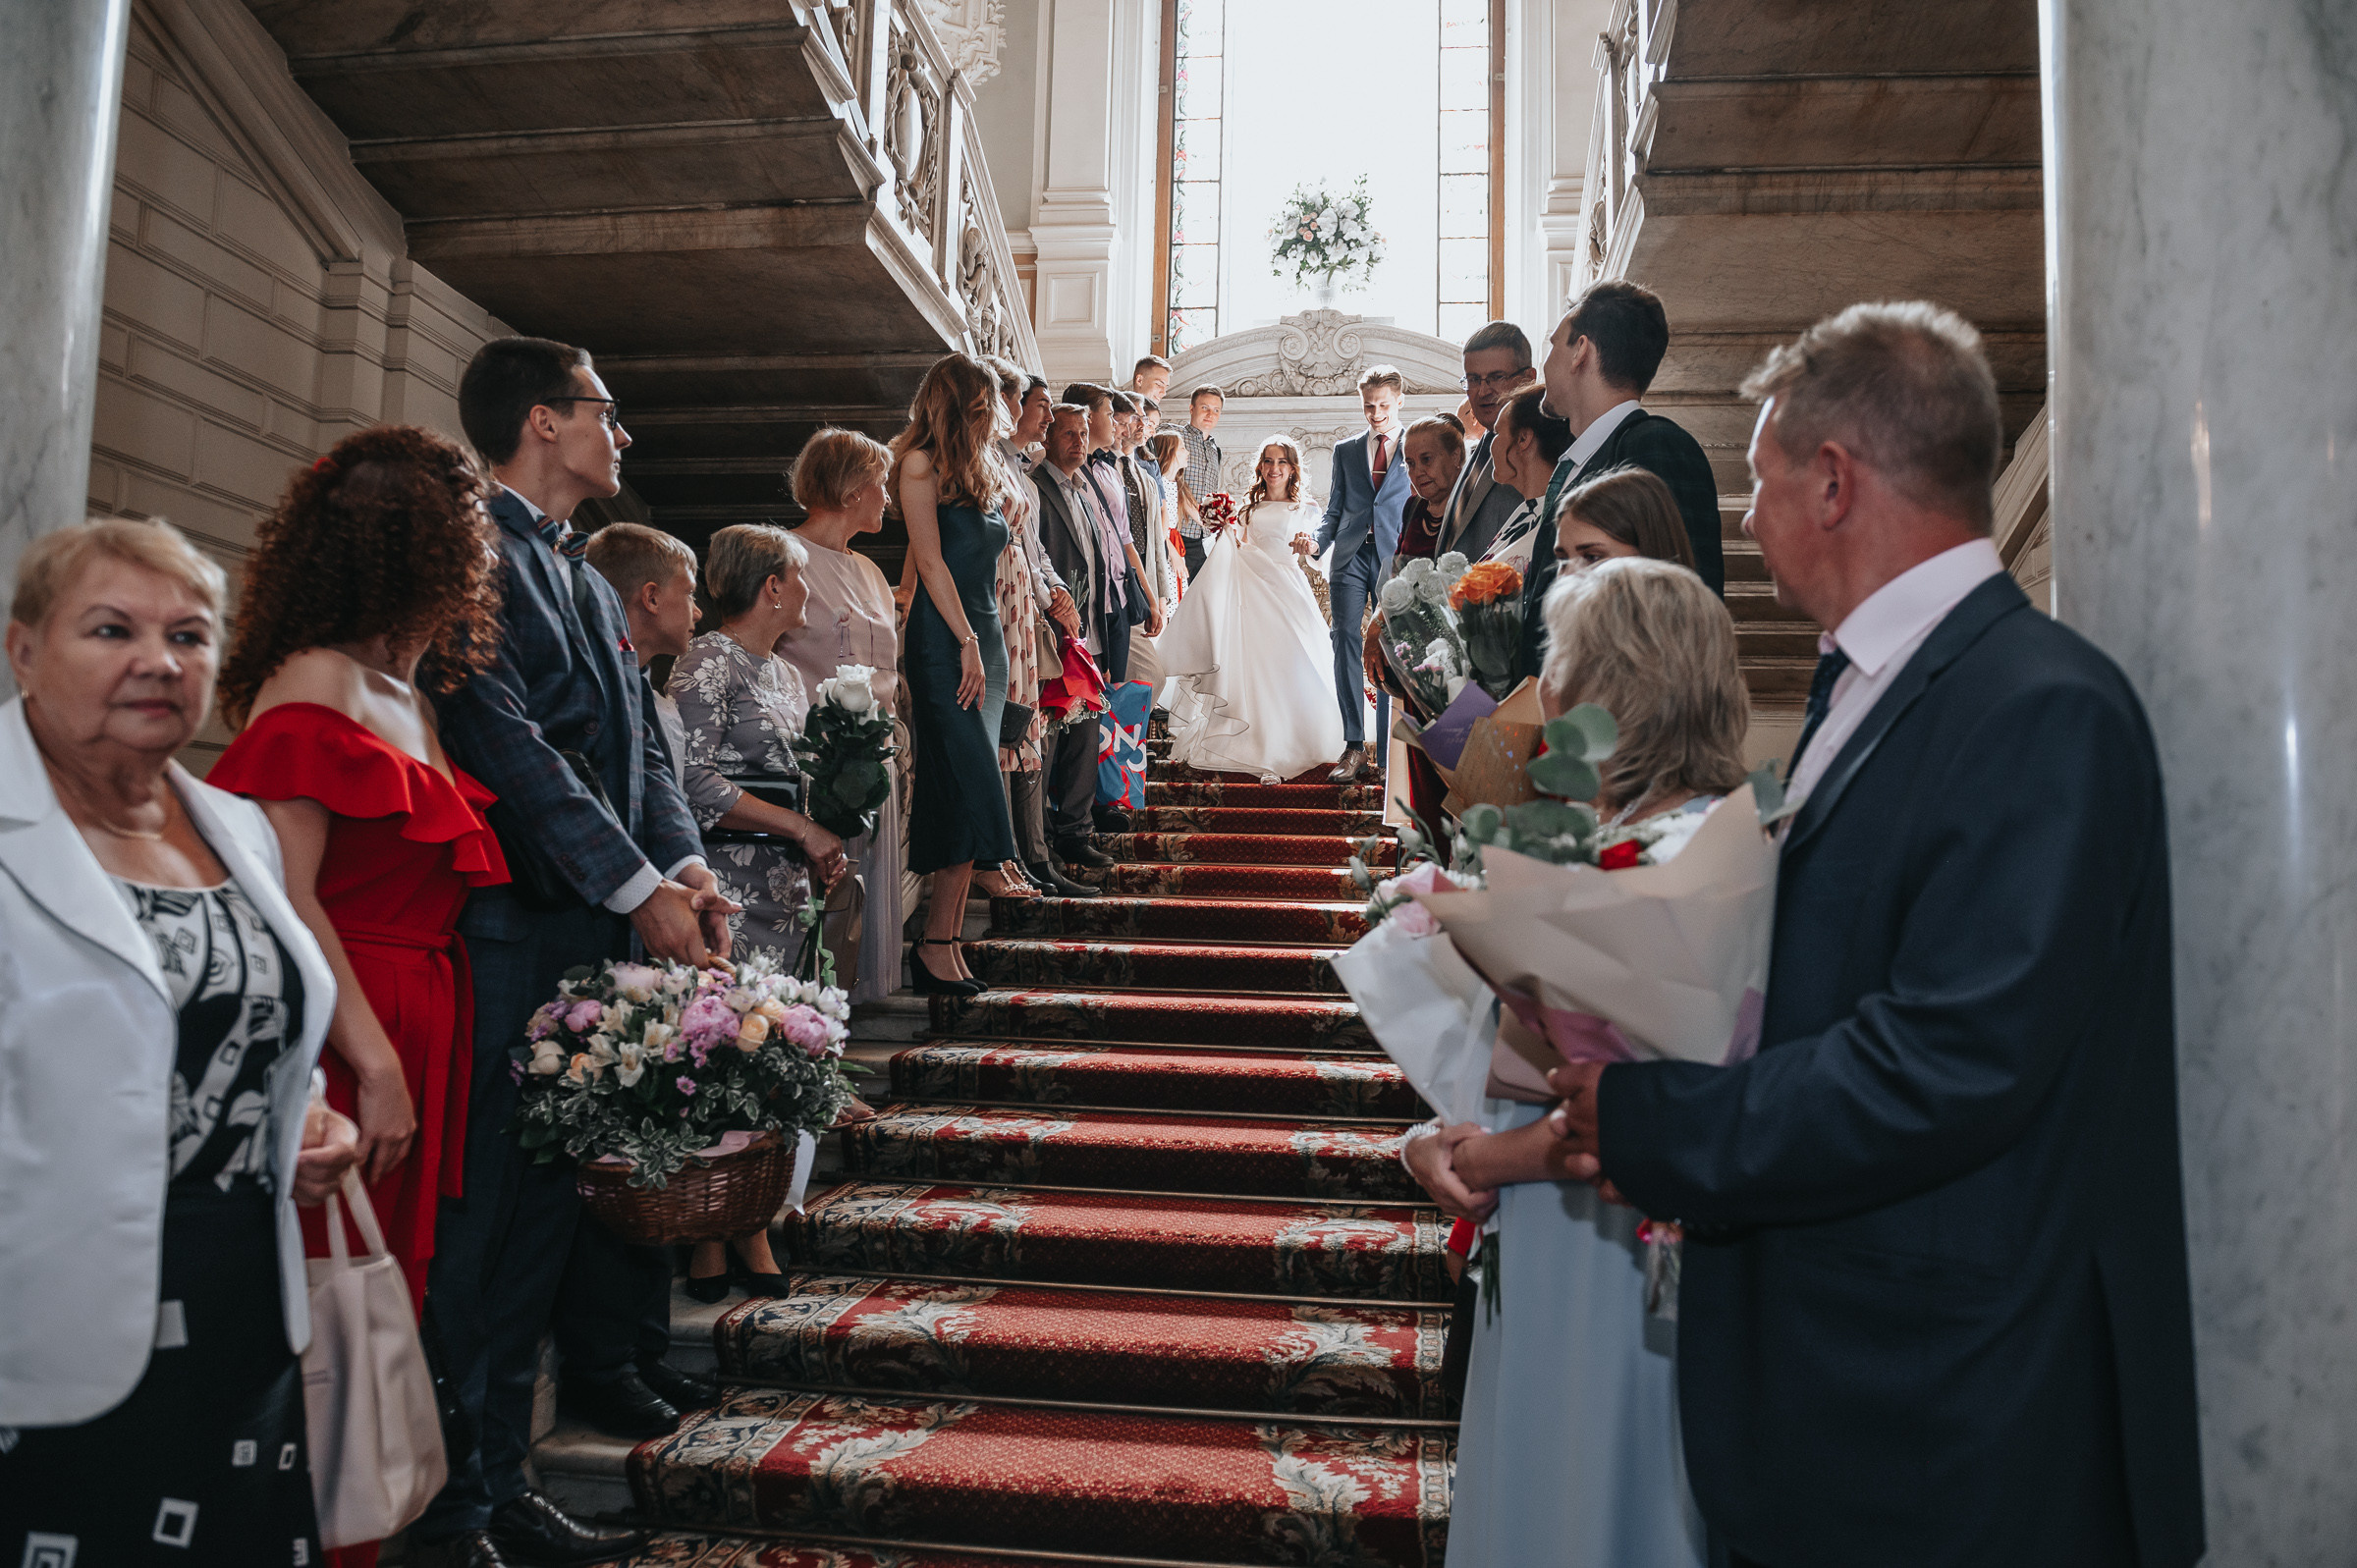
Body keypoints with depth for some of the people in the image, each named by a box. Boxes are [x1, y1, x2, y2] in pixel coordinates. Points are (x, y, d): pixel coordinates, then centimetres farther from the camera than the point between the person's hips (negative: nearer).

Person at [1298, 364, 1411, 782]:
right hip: (1350, 557, 2)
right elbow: (1335, 508, 15)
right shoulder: (1345, 450, 18)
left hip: (1396, 559, -2)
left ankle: (1390, 752, 7)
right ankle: (1353, 748, -7)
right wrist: (1316, 541, -4)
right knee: (1347, 642, -8)